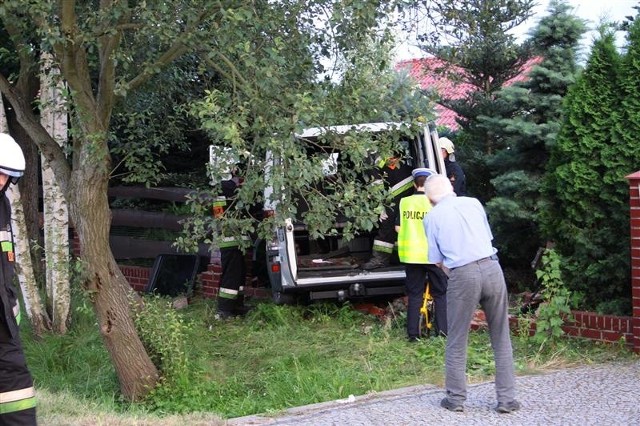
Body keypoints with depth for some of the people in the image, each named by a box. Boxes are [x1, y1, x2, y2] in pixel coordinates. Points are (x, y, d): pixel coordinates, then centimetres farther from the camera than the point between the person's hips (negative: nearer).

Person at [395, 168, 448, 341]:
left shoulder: (404, 202, 1)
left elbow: (398, 227, 4)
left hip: (411, 254, 3)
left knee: (414, 294, 10)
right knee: (441, 293, 10)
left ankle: (413, 333, 9)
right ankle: (442, 330, 6)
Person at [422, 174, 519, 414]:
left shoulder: (432, 217, 5)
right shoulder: (473, 203, 12)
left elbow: (436, 259, 9)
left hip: (463, 275, -3)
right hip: (491, 268, 3)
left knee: (457, 341, 11)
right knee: (501, 338, 11)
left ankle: (456, 399, 18)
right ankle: (507, 399, 13)